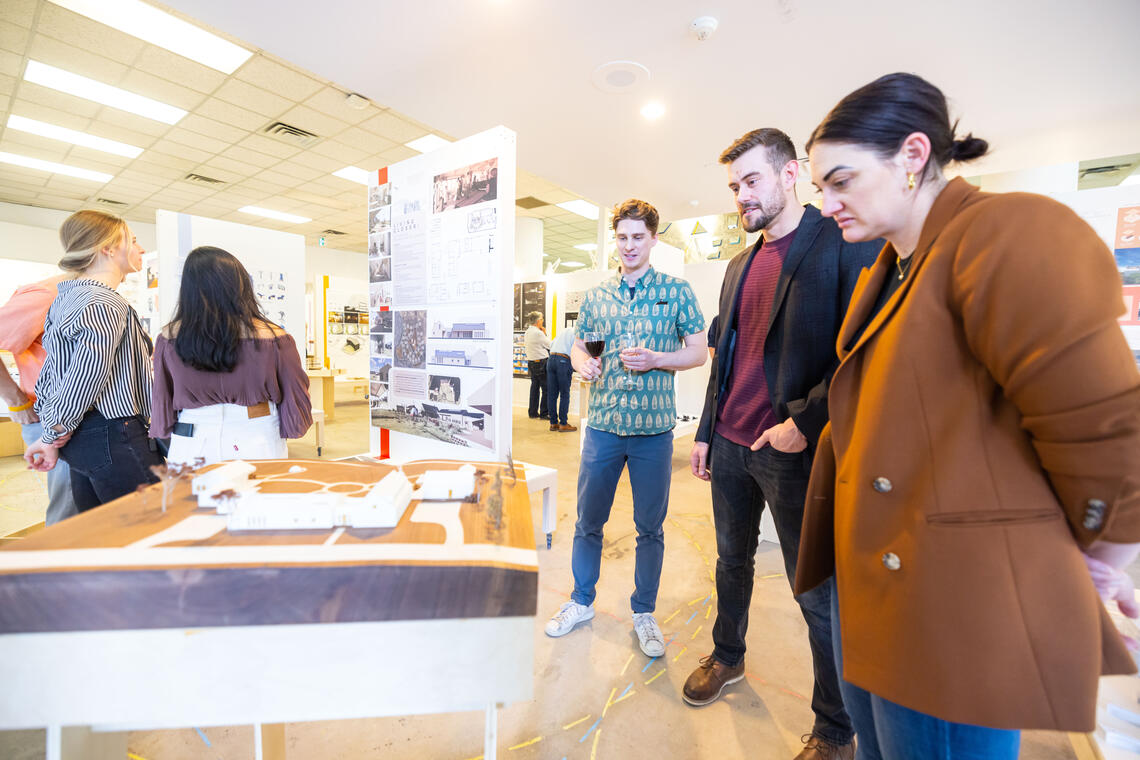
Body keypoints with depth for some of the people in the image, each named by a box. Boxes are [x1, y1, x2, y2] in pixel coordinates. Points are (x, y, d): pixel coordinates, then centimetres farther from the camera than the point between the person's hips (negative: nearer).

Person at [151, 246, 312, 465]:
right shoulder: (275, 339, -14)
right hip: (257, 447, -2)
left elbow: (162, 409, 4)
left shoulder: (169, 339, -6)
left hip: (190, 450, 3)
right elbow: (296, 415, -8)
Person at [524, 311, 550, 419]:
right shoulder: (538, 333, -17)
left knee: (534, 387, 13)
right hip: (541, 363, -9)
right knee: (546, 388, -1)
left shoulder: (526, 333, 11)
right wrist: (545, 334, 2)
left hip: (531, 362, 9)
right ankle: (544, 413, 2)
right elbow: (549, 345, -8)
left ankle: (532, 412, 18)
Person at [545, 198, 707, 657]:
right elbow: (578, 346, 15)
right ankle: (581, 601, 36)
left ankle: (644, 613, 33)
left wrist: (657, 360, -15)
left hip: (654, 428, -2)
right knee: (588, 520, 13)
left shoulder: (677, 291, 3)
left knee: (650, 527, 11)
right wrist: (583, 363, -8)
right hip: (602, 423, 2)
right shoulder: (594, 296, 10)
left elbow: (698, 352, 2)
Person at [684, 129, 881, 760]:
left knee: (817, 591, 9)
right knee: (733, 560, 22)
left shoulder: (845, 242, -7)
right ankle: (727, 656, 47)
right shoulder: (739, 265, 14)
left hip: (796, 451, -6)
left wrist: (805, 424, -19)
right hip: (731, 446, 7)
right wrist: (706, 432, 14)